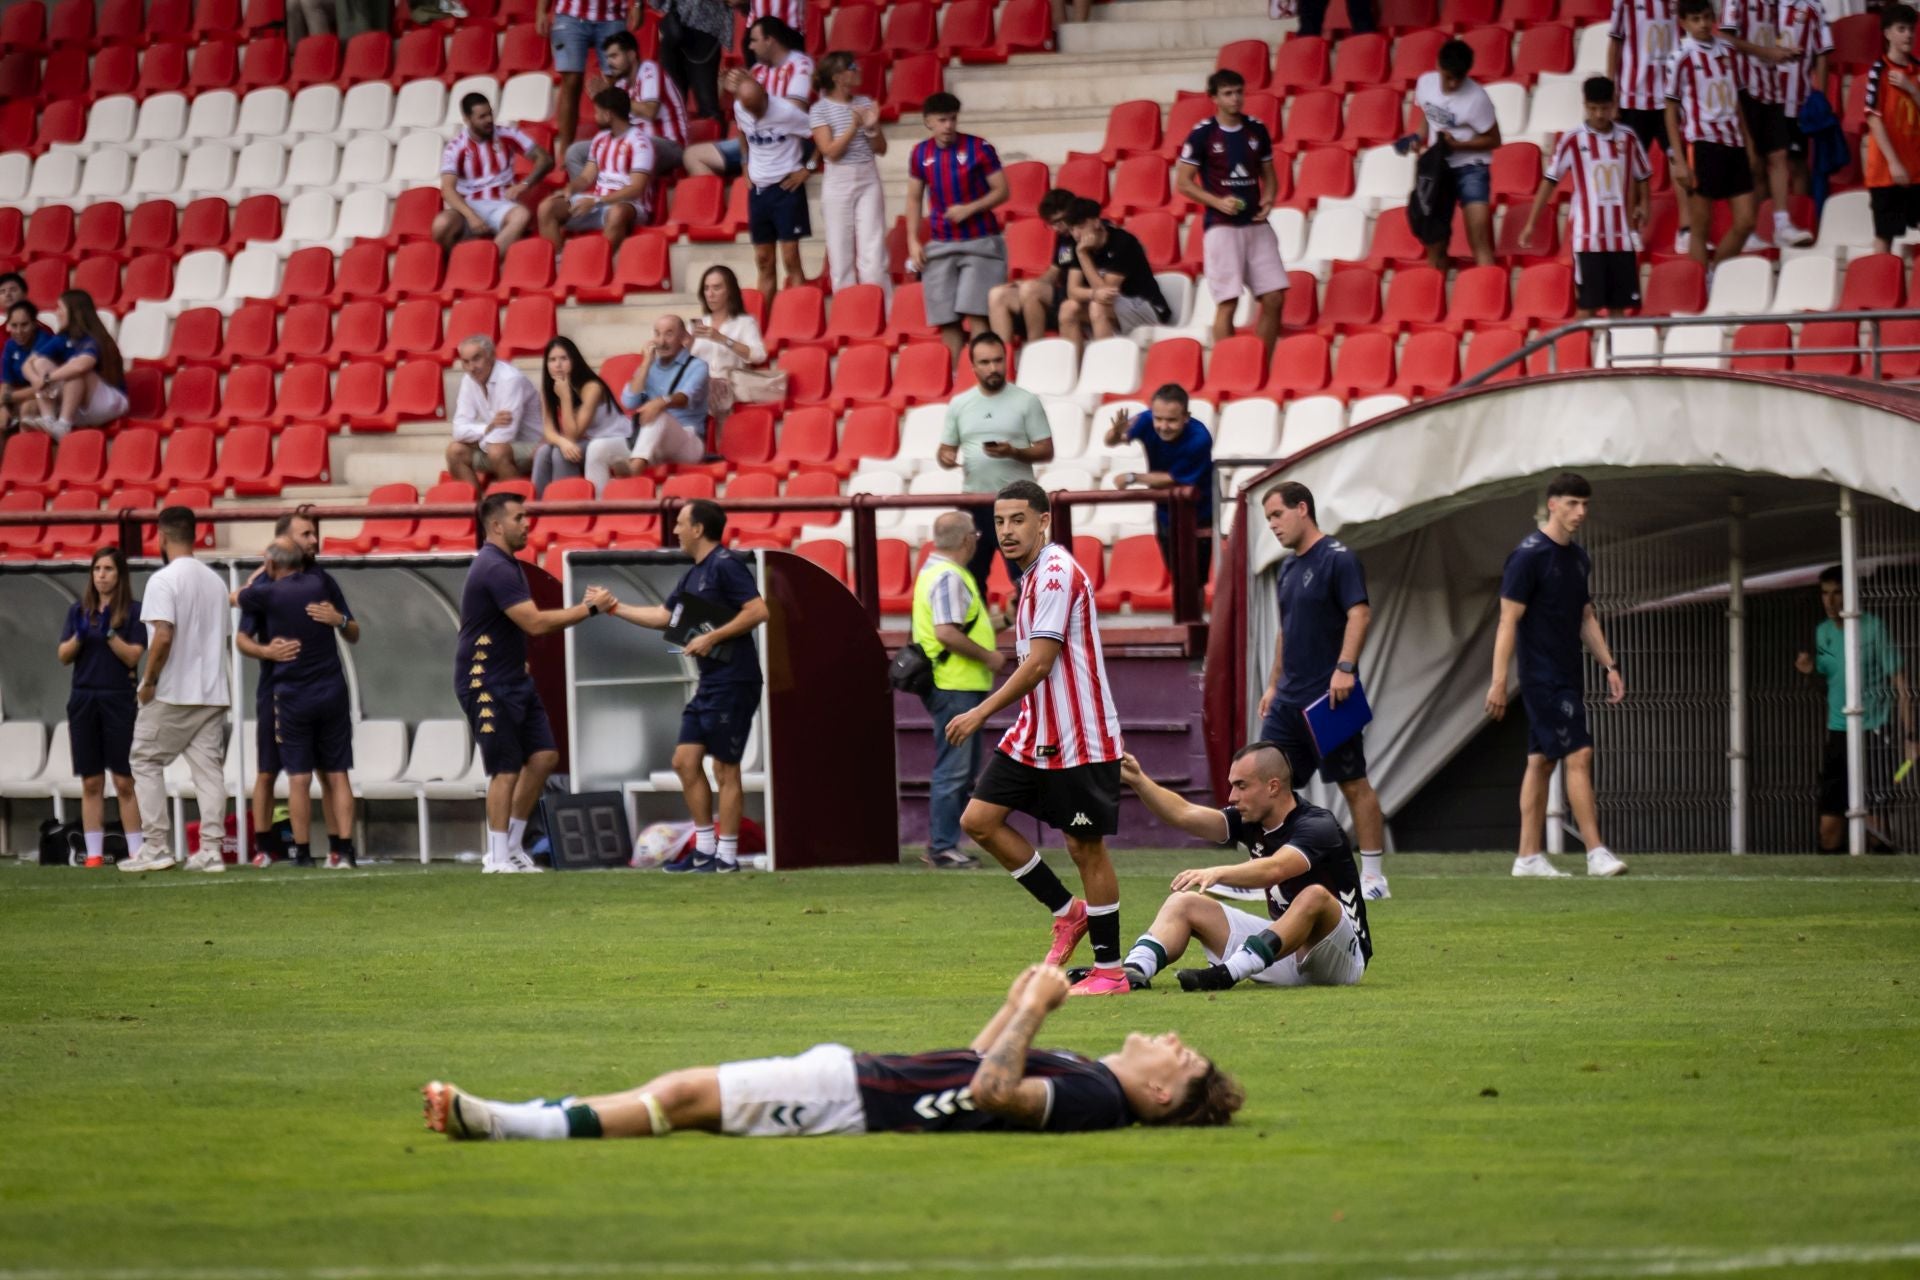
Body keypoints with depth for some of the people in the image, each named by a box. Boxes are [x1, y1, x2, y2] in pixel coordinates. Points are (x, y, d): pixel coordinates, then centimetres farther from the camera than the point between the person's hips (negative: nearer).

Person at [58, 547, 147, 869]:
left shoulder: (133, 611, -1)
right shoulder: (79, 610, 9)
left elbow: (133, 656, -6)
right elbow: (64, 656, 6)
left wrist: (109, 633, -18)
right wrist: (79, 635, -12)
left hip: (119, 700, -3)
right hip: (84, 699, 3)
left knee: (125, 781, -5)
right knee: (91, 783, 4)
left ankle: (136, 851, -3)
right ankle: (94, 853, 5)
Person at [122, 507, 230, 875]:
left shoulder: (164, 580, -12)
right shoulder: (215, 581, 11)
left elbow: (163, 636, -20)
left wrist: (149, 681, -11)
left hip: (172, 693, -6)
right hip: (212, 693, 6)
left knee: (146, 761, 5)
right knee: (209, 768, 5)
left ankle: (156, 847, -1)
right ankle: (211, 850, 1)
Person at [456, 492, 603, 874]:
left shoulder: (506, 565, 13)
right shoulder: (494, 568, -20)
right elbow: (535, 623, -25)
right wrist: (588, 609, -20)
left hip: (514, 680, 10)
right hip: (485, 683, -10)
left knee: (543, 756, 6)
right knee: (506, 769, -7)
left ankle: (512, 846, 14)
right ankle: (497, 858, 0)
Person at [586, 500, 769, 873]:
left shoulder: (725, 566, -12)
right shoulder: (693, 576, 16)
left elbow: (758, 610, -21)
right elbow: (662, 617, 25)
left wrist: (712, 638, -20)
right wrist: (613, 607, 25)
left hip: (733, 681, -10)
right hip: (709, 684, 10)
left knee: (725, 769, -5)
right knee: (685, 761, 10)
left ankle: (726, 856, 0)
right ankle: (704, 850, 16)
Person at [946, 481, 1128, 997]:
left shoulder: (1057, 573, -18)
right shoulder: (1035, 574, 12)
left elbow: (1038, 665, -21)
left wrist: (981, 713, -15)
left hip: (1079, 739, -10)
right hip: (1034, 735, 10)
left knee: (1085, 846, -3)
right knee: (979, 819, 5)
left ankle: (1110, 970, 6)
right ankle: (1067, 912, 17)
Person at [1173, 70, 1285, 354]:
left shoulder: (1257, 130, 8)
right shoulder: (1202, 134, -4)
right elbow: (1183, 182, -3)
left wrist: (1269, 198, -4)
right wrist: (1218, 202, -15)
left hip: (1256, 225, 4)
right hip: (1221, 227, -4)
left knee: (1274, 298, -1)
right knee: (1228, 302, -7)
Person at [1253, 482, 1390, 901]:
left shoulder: (1338, 559, -9)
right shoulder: (1288, 567, 17)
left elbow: (1360, 613, -18)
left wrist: (1345, 668, -27)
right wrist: (1274, 684, 22)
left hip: (1328, 695, -9)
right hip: (1290, 696, 9)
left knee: (1354, 784, -3)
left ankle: (1374, 875, 2)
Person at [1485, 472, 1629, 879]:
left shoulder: (1578, 558, 13)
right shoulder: (1529, 555, -12)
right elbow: (1509, 620, -14)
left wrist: (1609, 665, 15)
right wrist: (1499, 681, -18)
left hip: (1566, 677, 9)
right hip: (1542, 675, -9)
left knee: (1541, 761, 9)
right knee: (1579, 756, -14)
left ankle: (1529, 857, 12)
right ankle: (1596, 853, -16)